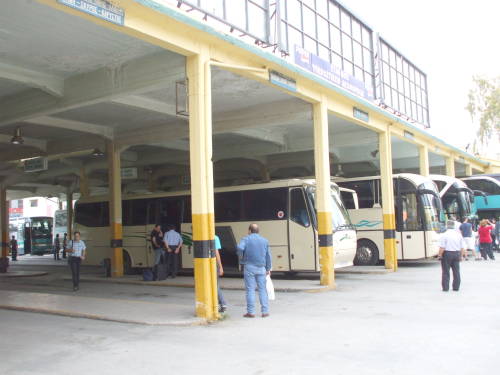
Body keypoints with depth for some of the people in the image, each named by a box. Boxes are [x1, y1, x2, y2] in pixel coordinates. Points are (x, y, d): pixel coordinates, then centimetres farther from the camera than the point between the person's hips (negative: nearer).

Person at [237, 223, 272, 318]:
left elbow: (240, 248, -21)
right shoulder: (264, 241, 9)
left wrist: (241, 257, -2)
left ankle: (251, 312, 4)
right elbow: (268, 256, 11)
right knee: (262, 289, 8)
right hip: (261, 268, 3)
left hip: (249, 267, -3)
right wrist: (268, 269, 18)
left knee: (250, 290, 2)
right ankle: (265, 311, 8)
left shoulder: (246, 239, -2)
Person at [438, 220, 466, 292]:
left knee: (446, 272, 3)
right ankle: (456, 287, 15)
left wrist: (440, 255, -3)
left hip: (447, 254, -4)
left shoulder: (444, 235, -10)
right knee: (456, 271, 10)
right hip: (457, 254, 4)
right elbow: (463, 248, 6)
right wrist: (461, 256, 15)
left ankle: (445, 287, 5)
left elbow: (442, 248, -15)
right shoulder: (459, 234, 4)